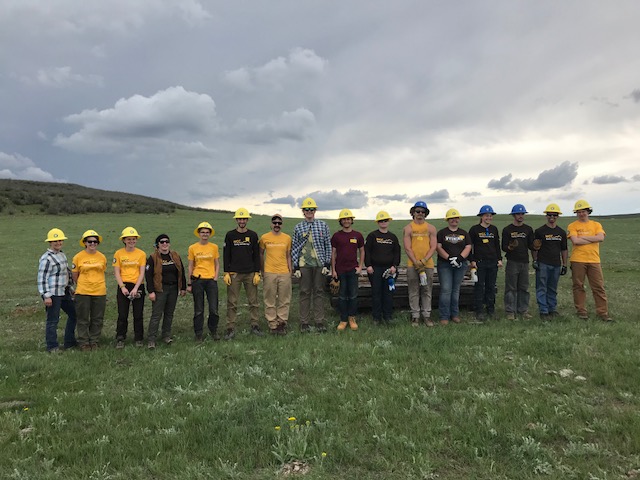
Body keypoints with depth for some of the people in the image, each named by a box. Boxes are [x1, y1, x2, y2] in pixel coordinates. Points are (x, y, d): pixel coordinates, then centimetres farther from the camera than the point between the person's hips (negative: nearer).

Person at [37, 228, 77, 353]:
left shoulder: (62, 254, 13)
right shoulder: (46, 258, -13)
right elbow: (42, 278, -16)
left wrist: (70, 288, 23)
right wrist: (46, 296, -21)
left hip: (64, 292, 9)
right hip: (53, 294, -9)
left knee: (73, 314, 15)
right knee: (53, 320, -2)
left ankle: (70, 342, 26)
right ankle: (52, 346, 10)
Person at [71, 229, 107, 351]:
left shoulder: (102, 257, 4)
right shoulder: (78, 257, -4)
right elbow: (74, 276, 5)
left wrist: (100, 286, 14)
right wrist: (82, 286, 10)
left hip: (99, 292, 2)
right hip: (83, 292, -2)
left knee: (97, 319, 9)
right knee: (83, 319, 6)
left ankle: (94, 341, 22)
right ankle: (84, 343, 17)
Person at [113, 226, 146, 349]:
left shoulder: (141, 254, 1)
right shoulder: (118, 254, 1)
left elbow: (142, 273, -2)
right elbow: (116, 272, -1)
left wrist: (135, 288, -12)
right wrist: (122, 287, -12)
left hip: (138, 286, 0)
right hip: (123, 286, 0)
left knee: (138, 315, 6)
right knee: (122, 315, 3)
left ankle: (138, 339, 18)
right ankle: (120, 339, 14)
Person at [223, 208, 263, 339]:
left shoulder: (253, 235, 6)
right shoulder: (230, 235, 4)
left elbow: (256, 255, 7)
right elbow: (226, 255, 4)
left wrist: (257, 273, 0)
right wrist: (226, 273, -3)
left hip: (250, 274, 1)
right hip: (234, 274, -1)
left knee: (253, 301, 4)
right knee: (232, 302, 0)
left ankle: (255, 326, 14)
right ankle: (230, 329, 7)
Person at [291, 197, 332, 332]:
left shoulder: (323, 225, 5)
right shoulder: (298, 227, 5)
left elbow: (328, 245, 5)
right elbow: (294, 248, 5)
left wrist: (327, 264, -2)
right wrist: (296, 267, -1)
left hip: (320, 264, 0)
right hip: (304, 264, 0)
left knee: (319, 292, 5)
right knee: (305, 293, 4)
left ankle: (319, 321, 12)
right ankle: (304, 322, 12)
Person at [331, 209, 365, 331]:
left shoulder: (358, 235, 5)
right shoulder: (336, 236, 3)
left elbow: (362, 251, 13)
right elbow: (333, 253, 4)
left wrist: (360, 266, 3)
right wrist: (333, 270, 0)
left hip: (353, 269, 1)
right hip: (340, 270, 0)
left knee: (353, 295, 1)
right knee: (342, 296, 4)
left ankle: (352, 318, 14)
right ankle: (343, 320, 12)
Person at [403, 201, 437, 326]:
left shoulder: (431, 228, 6)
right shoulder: (408, 229, 2)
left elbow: (433, 247, 0)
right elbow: (407, 248, -3)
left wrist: (423, 261, -12)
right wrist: (417, 263, -12)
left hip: (428, 264, 1)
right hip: (412, 265, -1)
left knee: (427, 291, 7)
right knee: (414, 291, 3)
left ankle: (427, 315, 15)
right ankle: (415, 316, 10)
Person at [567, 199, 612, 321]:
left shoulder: (596, 225, 9)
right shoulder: (572, 226, 1)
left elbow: (601, 238, -9)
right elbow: (575, 241, -15)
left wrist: (582, 237, -10)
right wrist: (593, 239, -7)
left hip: (594, 261, 2)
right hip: (577, 261, -2)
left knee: (599, 287, 3)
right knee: (578, 287, 5)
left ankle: (602, 312, 10)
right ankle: (581, 311, 15)